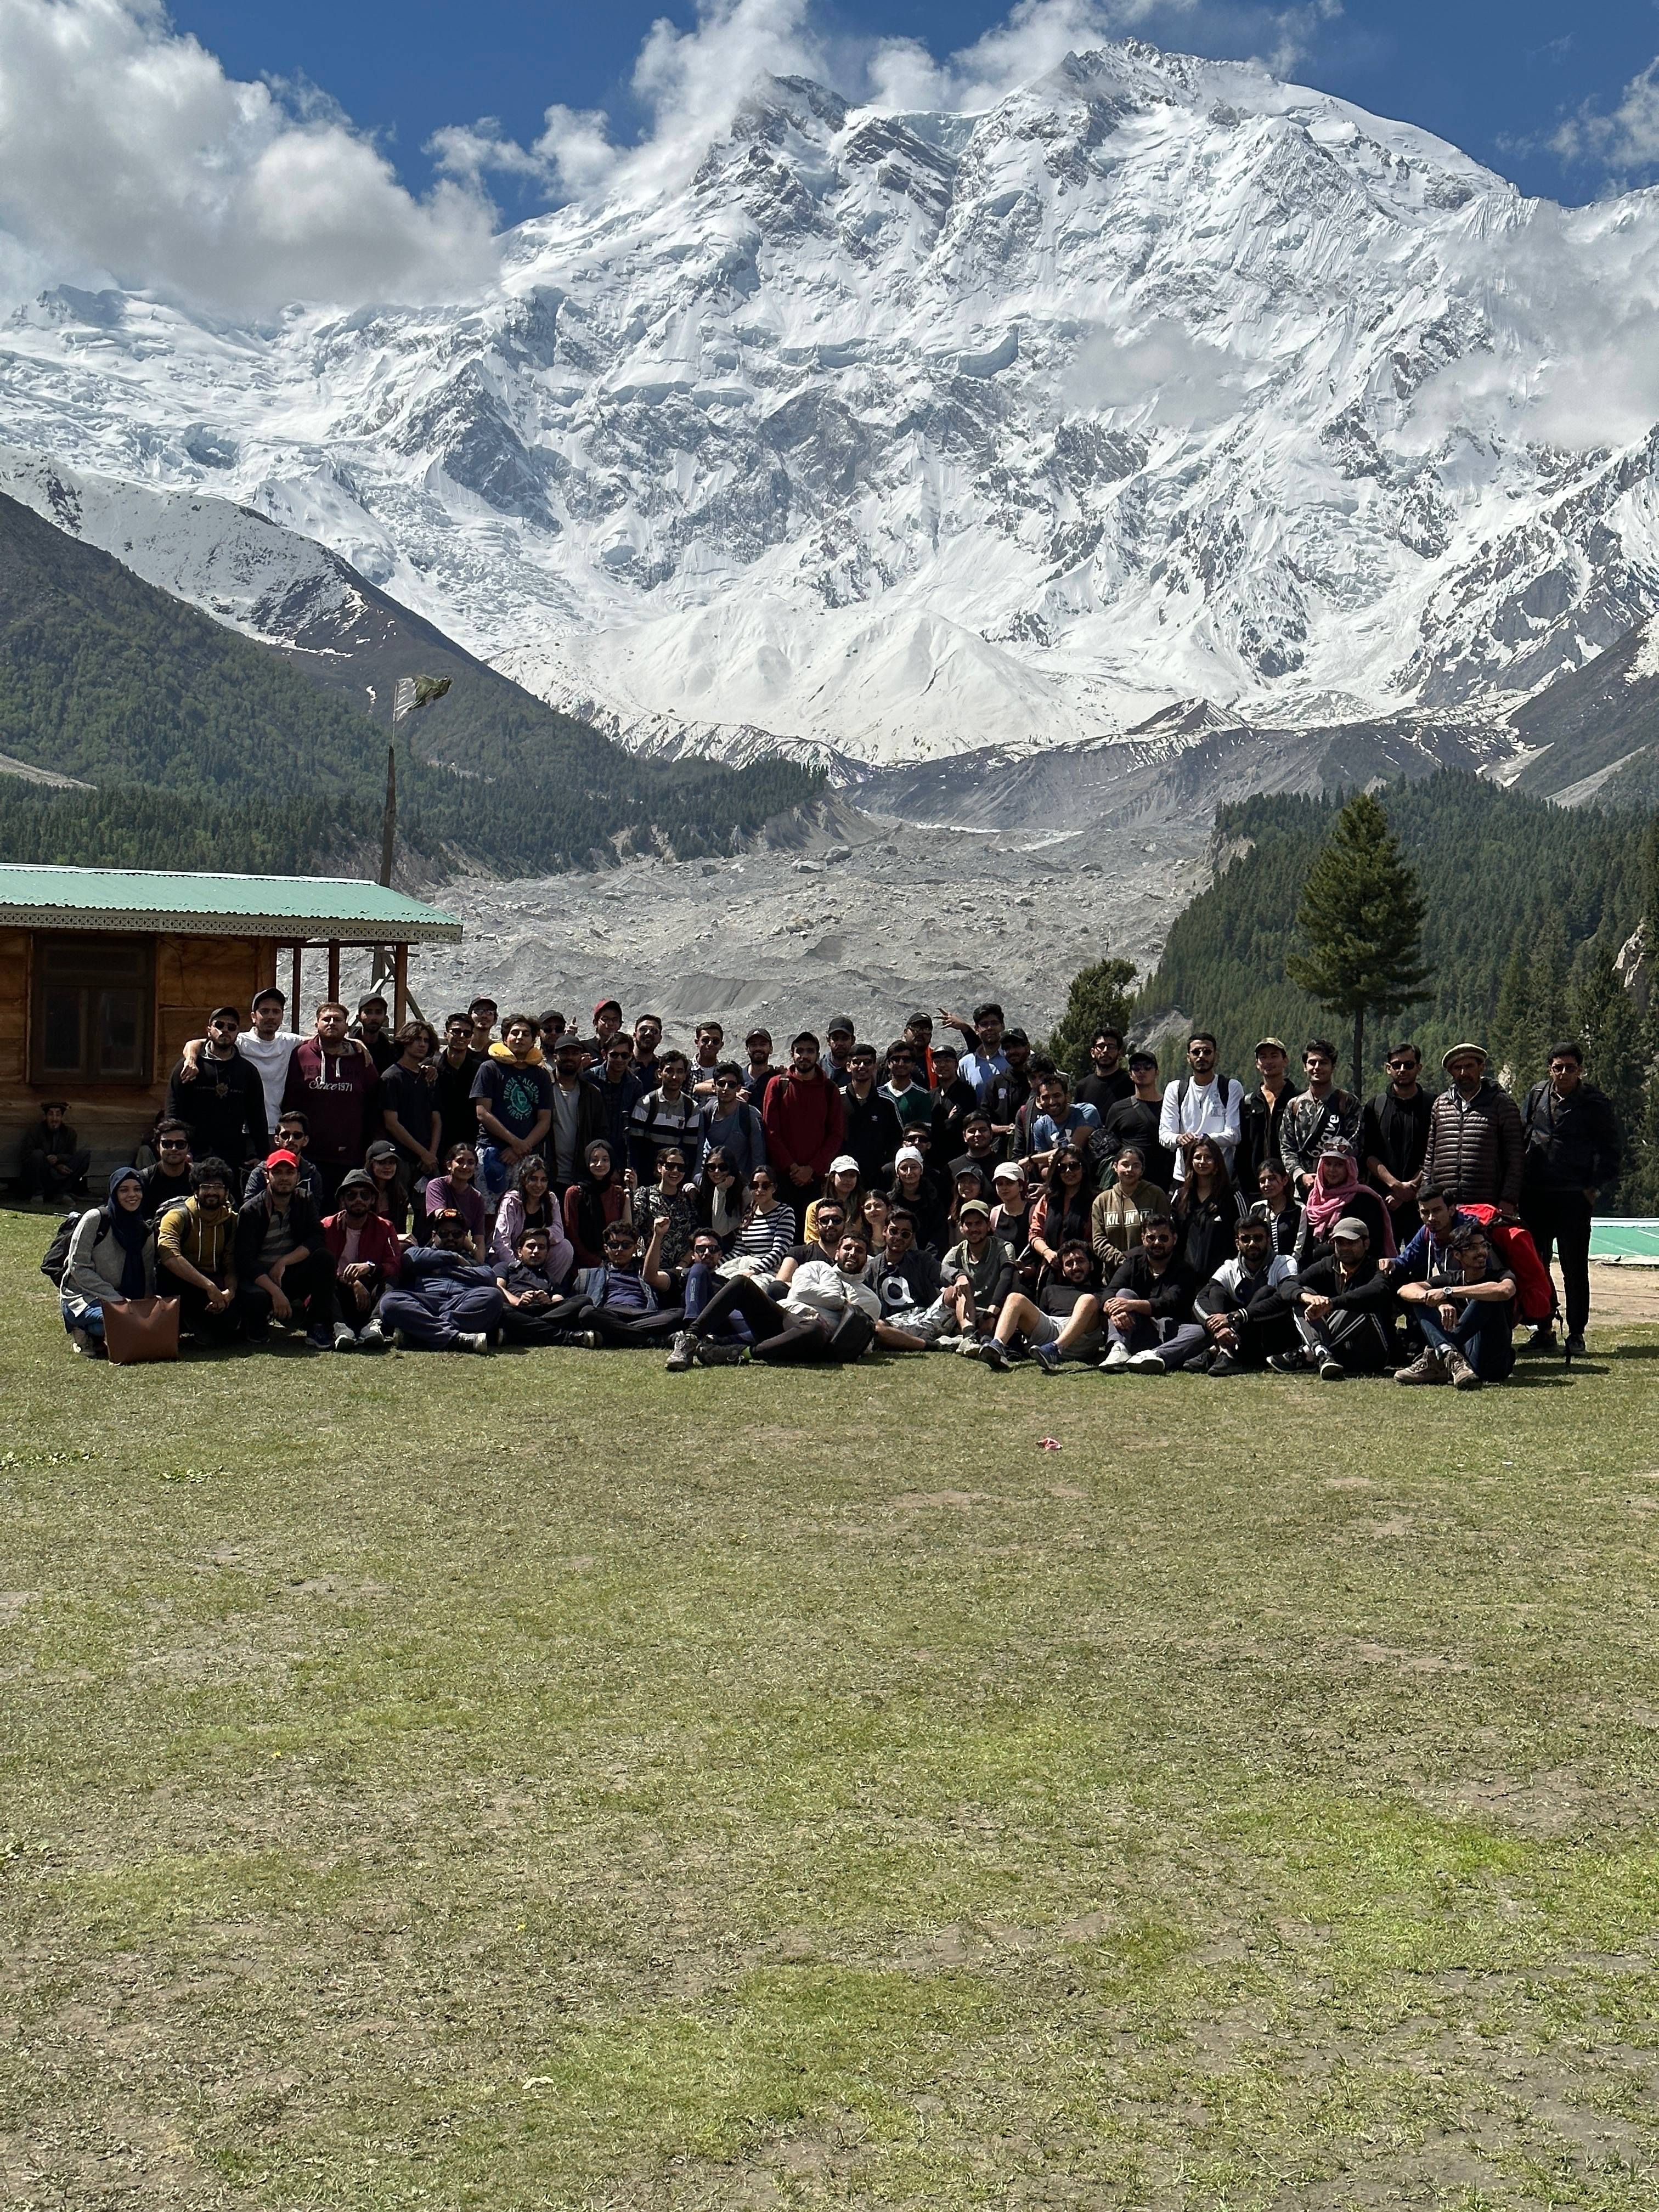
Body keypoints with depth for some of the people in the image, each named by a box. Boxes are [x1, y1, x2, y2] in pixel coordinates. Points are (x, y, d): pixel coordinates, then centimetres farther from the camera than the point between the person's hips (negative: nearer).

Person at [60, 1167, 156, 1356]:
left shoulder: (145, 1230, 7)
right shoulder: (95, 1219, -11)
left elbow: (147, 1276, 8)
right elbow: (78, 1268, -14)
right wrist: (114, 1298, -20)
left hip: (120, 1299, 6)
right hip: (81, 1296, -6)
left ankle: (96, 1335, 3)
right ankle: (86, 1333, -3)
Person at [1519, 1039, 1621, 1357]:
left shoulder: (1596, 1103, -3)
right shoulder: (1537, 1095, 8)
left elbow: (1609, 1150, 1)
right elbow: (1520, 1137, 15)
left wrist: (1593, 1188, -6)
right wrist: (1520, 1182, 7)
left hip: (1574, 1197, -4)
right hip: (1535, 1194, 4)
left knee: (1575, 1268, 1)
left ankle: (1576, 1333, 10)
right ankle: (1543, 1328, 16)